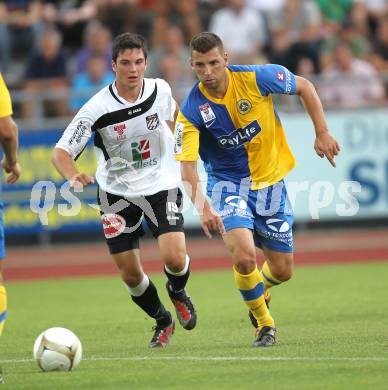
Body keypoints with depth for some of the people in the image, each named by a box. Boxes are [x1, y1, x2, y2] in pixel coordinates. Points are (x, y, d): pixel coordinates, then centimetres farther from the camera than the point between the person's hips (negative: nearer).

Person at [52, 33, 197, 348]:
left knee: (175, 259, -19)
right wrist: (74, 177, -40)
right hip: (117, 193, 0)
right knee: (131, 275, 3)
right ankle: (162, 320, 33)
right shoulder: (97, 109, -20)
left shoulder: (160, 89, -10)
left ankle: (177, 293, 18)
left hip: (161, 186, 0)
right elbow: (61, 152, -20)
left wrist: (180, 150, 18)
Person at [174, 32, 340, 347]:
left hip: (270, 180, 2)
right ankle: (265, 323, 3)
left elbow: (305, 87, -1)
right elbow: (187, 167, -24)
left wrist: (322, 133, -6)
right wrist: (203, 208, -40)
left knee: (282, 271, 6)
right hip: (228, 182, -2)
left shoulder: (256, 78, -17)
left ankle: (259, 291, 45)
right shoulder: (191, 111, -20)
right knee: (244, 256, -25)